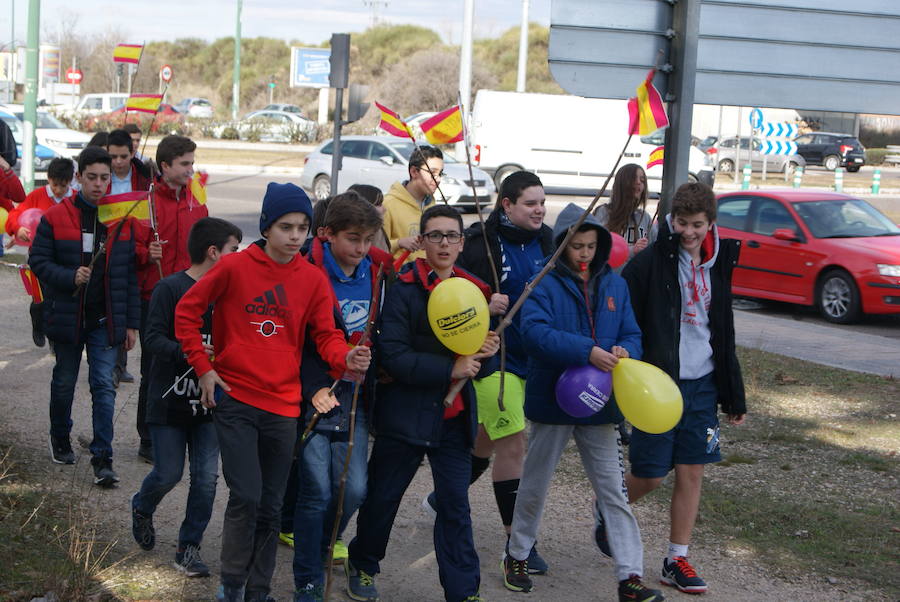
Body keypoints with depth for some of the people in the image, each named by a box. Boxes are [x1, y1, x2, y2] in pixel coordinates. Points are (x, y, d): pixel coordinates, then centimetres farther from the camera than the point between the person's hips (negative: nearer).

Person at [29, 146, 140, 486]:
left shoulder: (124, 221, 2)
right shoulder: (56, 217, -4)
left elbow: (130, 275, 4)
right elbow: (38, 261, -4)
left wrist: (131, 323, 2)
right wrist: (70, 277, -22)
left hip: (106, 320, 0)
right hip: (67, 316, 0)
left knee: (104, 385, -5)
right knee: (64, 382, 15)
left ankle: (102, 459, -2)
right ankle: (60, 439, 38)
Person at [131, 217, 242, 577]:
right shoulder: (170, 288, -11)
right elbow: (153, 338, -15)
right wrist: (186, 351, -30)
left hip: (209, 400, 4)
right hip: (170, 399, -4)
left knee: (206, 476, -1)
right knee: (169, 474, 3)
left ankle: (189, 547, 12)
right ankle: (142, 508, 37)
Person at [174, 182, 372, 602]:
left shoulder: (313, 279, 1)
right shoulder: (234, 267, -7)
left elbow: (326, 335, 1)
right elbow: (187, 311, 2)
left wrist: (346, 358, -21)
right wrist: (203, 367, -3)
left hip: (283, 405, 3)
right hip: (235, 398, -3)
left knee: (270, 507, 11)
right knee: (246, 497, -12)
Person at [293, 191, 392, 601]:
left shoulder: (379, 272, 4)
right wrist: (314, 388, -17)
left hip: (355, 397, 5)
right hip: (314, 397, -5)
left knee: (355, 488, 2)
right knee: (317, 491, -3)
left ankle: (322, 543, 32)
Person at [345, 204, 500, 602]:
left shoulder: (475, 290, 7)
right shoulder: (405, 288, -9)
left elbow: (484, 366, 12)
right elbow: (393, 355, -18)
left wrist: (487, 354, -12)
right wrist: (450, 368, -22)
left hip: (454, 418, 3)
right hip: (406, 415, -3)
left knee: (455, 505, 4)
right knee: (383, 497, 12)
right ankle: (362, 564, 35)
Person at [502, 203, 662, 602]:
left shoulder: (615, 285, 5)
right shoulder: (544, 285, -10)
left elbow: (632, 333, 6)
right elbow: (534, 332, -25)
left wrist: (625, 351, -19)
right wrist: (587, 351, -34)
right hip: (552, 400, -3)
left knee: (613, 491, 2)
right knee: (535, 485, 14)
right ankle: (517, 556, 33)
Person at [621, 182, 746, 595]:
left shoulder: (717, 265, 8)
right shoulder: (650, 262, -10)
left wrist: (733, 395, 16)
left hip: (701, 385, 5)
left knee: (692, 472, 6)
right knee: (651, 475, 0)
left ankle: (677, 560, 17)